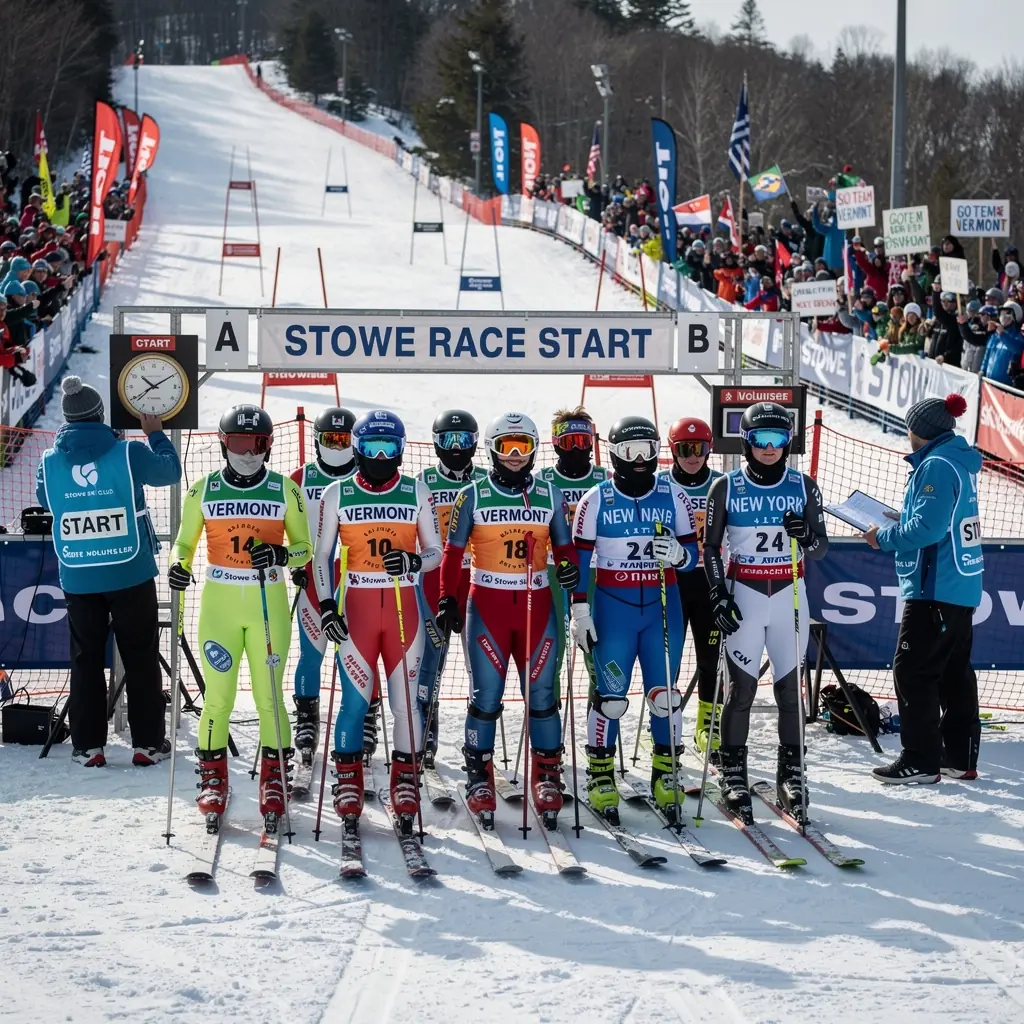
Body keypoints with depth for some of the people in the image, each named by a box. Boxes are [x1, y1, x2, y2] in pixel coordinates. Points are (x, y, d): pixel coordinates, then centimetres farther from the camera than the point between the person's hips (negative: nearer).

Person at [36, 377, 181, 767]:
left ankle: (88, 745, 11)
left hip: (78, 579, 2)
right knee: (140, 657, 8)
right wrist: (156, 434, 22)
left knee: (86, 659, 11)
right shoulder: (128, 453, -11)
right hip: (131, 574, -2)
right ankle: (148, 742, 10)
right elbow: (170, 471, 6)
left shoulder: (50, 461, -3)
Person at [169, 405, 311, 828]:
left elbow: (304, 548, 6)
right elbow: (184, 542, 11)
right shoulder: (203, 490, 4)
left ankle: (274, 778, 11)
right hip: (218, 603, 1)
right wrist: (178, 566, -11)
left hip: (270, 604, 0)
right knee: (218, 694, -1)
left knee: (269, 694, -2)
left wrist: (279, 555, -15)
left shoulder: (285, 490, 2)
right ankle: (213, 776, 13)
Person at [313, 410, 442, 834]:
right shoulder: (337, 494, 4)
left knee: (406, 700, -1)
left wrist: (414, 562, -14)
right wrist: (325, 605, -4)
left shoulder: (416, 492, 6)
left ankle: (405, 790, 7)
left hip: (404, 608, 1)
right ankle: (348, 789, 6)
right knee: (355, 700, -4)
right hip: (355, 608, -1)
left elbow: (435, 550, 8)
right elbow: (321, 554, 7)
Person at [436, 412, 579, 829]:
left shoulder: (550, 495, 8)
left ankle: (547, 779, 9)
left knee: (541, 693, 2)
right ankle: (479, 779, 8)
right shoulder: (473, 496, 2)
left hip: (536, 605, 2)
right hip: (486, 604, -2)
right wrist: (447, 600, -5)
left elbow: (564, 546, 13)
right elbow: (453, 550, 3)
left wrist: (570, 568, -9)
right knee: (486, 696, -2)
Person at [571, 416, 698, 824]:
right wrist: (580, 611, -4)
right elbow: (579, 559, 1)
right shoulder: (596, 500, 0)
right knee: (610, 696, -3)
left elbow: (692, 554, 7)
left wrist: (678, 554, -16)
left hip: (663, 607, 2)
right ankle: (600, 776, 8)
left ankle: (666, 774, 15)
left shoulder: (674, 497, 5)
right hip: (613, 607, -2)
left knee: (664, 695, 3)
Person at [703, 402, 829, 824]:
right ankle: (733, 776, 8)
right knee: (742, 689, -2)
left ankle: (791, 776, 11)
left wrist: (806, 535, -17)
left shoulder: (803, 486, 4)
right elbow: (711, 547, 4)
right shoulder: (725, 488, 0)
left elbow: (821, 547, 5)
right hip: (744, 595, -2)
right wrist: (719, 596, -6)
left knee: (790, 688, 2)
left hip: (790, 595, 2)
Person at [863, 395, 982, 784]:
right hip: (962, 585, 10)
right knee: (954, 670, 14)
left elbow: (927, 528, -24)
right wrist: (901, 522, 13)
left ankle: (920, 759, -4)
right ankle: (961, 756, 19)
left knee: (913, 669, -5)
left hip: (935, 588, -10)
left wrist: (885, 537, -11)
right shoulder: (961, 461, 14)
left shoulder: (936, 466, -17)